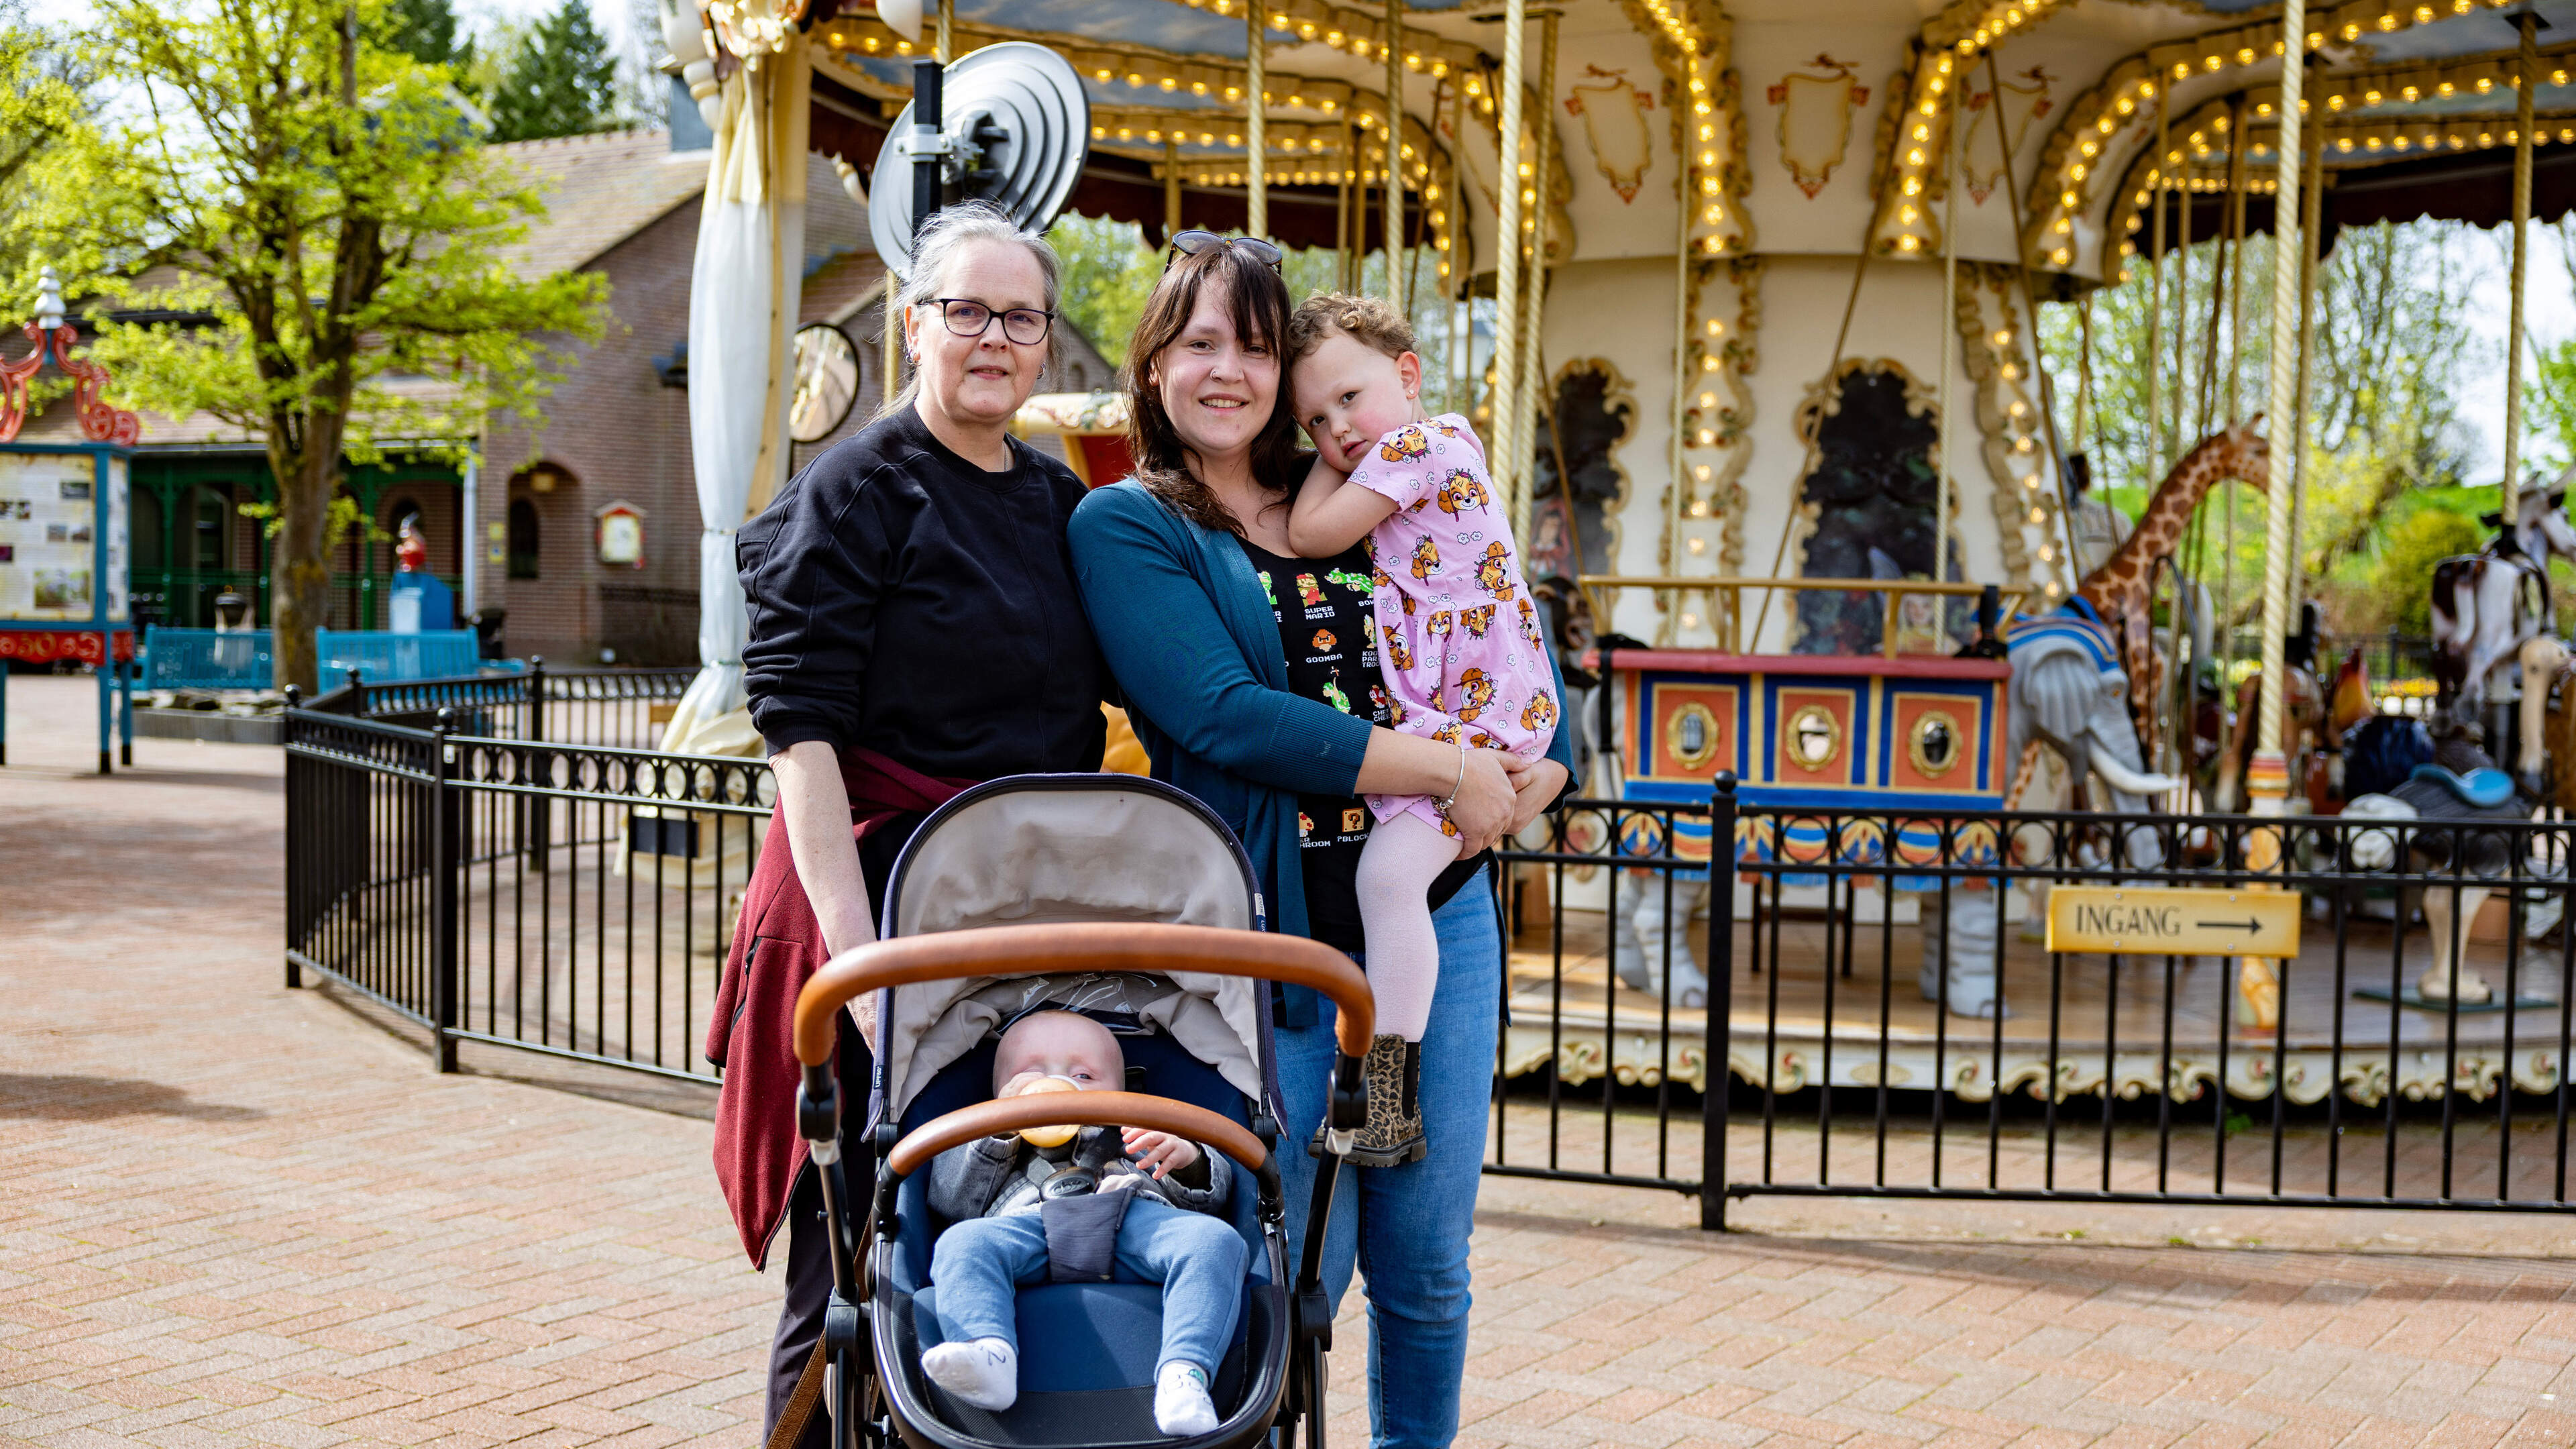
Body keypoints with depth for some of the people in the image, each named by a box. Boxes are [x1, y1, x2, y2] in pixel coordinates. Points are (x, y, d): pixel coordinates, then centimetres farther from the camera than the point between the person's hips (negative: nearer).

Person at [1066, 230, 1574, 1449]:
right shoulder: (1124, 525, -2)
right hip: (1272, 933, -4)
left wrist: (1535, 777, -2)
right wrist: (1453, 772, -15)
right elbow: (1225, 718, -15)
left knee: (1427, 1262, 11)